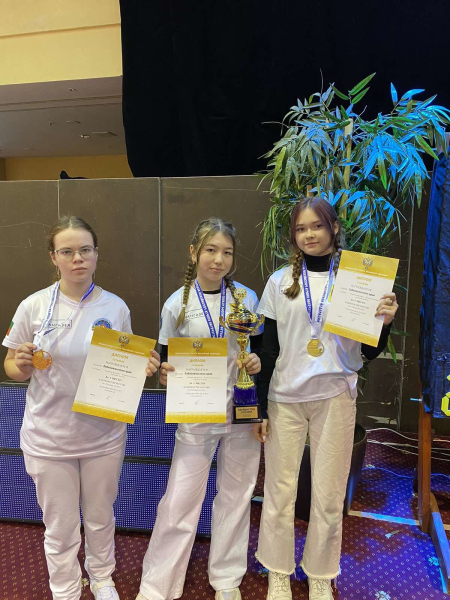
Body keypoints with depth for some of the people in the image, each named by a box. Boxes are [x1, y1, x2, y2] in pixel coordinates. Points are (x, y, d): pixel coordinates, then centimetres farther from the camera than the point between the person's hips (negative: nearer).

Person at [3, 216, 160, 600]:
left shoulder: (116, 307, -6)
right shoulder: (34, 306, -9)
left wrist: (144, 367, -17)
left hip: (104, 435, 1)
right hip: (49, 436, -1)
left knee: (101, 517, 22)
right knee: (60, 527, 15)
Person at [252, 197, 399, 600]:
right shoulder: (280, 282, 2)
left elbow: (368, 352, 4)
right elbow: (269, 349, 4)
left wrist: (386, 321, -15)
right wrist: (260, 406, 4)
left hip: (335, 397, 0)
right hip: (284, 398, 0)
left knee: (329, 495, 9)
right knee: (279, 491, 8)